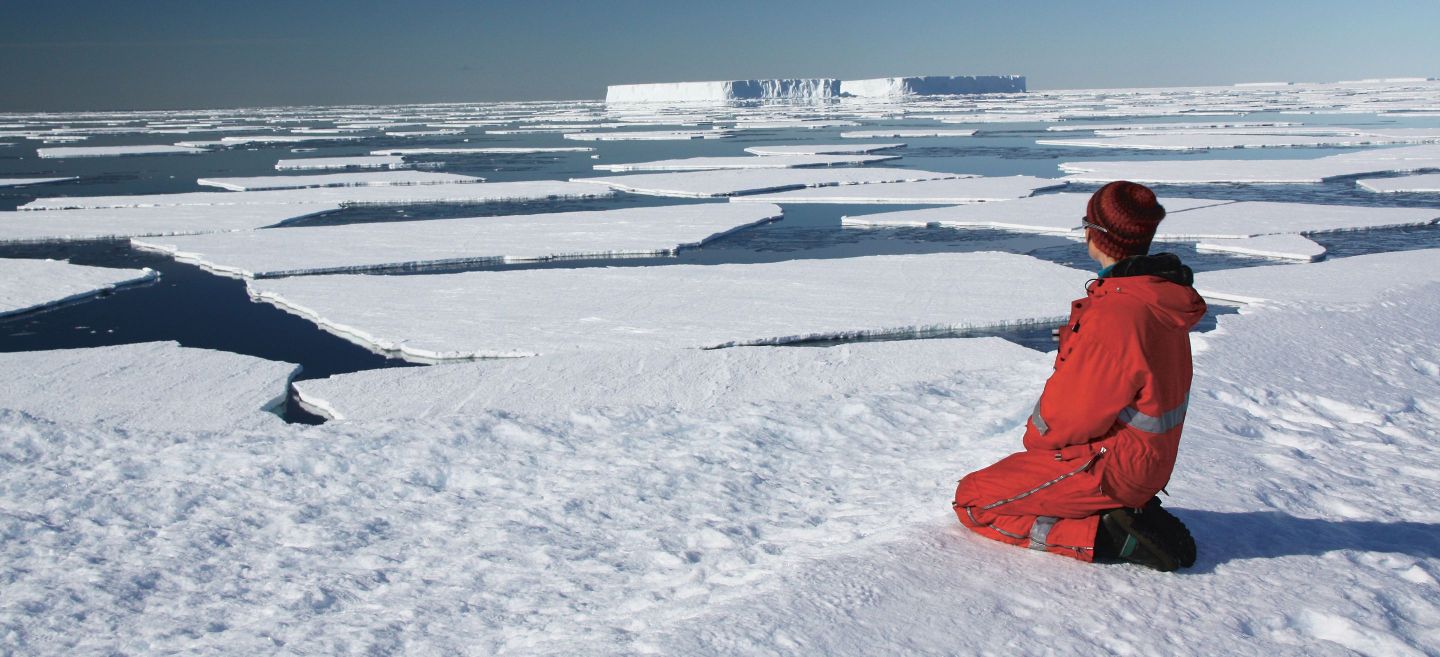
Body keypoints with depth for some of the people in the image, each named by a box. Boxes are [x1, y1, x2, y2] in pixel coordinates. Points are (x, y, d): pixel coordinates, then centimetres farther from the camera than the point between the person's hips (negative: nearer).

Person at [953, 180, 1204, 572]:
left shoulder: (1114, 314, -30)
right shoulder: (1161, 297, 1)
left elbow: (1072, 414, -24)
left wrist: (1035, 435, -3)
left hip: (1104, 470, -9)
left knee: (971, 501, 1)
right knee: (997, 479, 25)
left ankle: (1105, 537, -7)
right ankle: (1130, 512, 10)